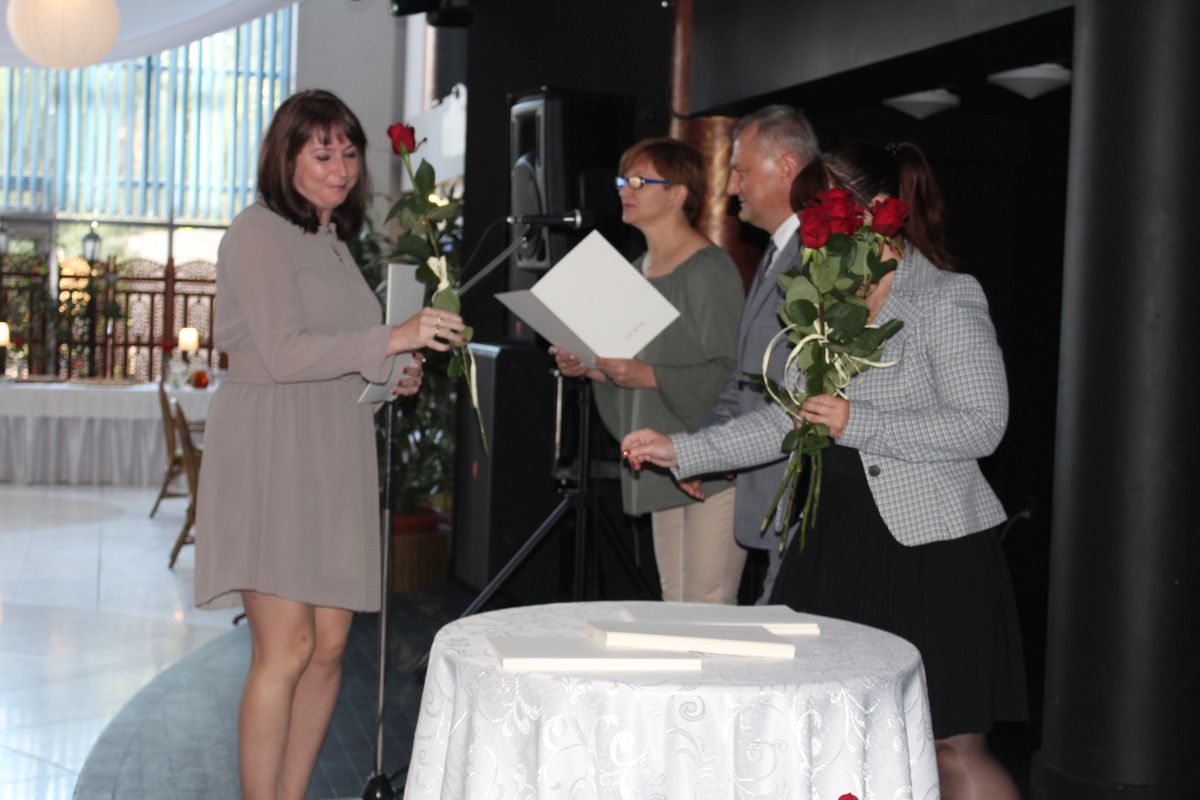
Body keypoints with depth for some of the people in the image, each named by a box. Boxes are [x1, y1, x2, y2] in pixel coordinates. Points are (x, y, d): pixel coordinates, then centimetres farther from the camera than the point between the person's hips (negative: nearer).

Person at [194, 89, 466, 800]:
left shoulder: (333, 242, 22)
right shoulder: (260, 233, -4)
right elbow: (282, 352, -15)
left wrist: (389, 379, 10)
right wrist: (393, 339, -20)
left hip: (334, 460, 8)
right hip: (273, 453, -8)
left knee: (330, 647, 5)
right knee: (286, 650, -10)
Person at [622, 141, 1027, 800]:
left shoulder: (948, 300, -8)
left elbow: (982, 425, -15)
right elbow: (789, 420, 13)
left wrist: (856, 423, -20)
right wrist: (681, 451, 5)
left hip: (931, 547, -7)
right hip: (841, 541, 7)